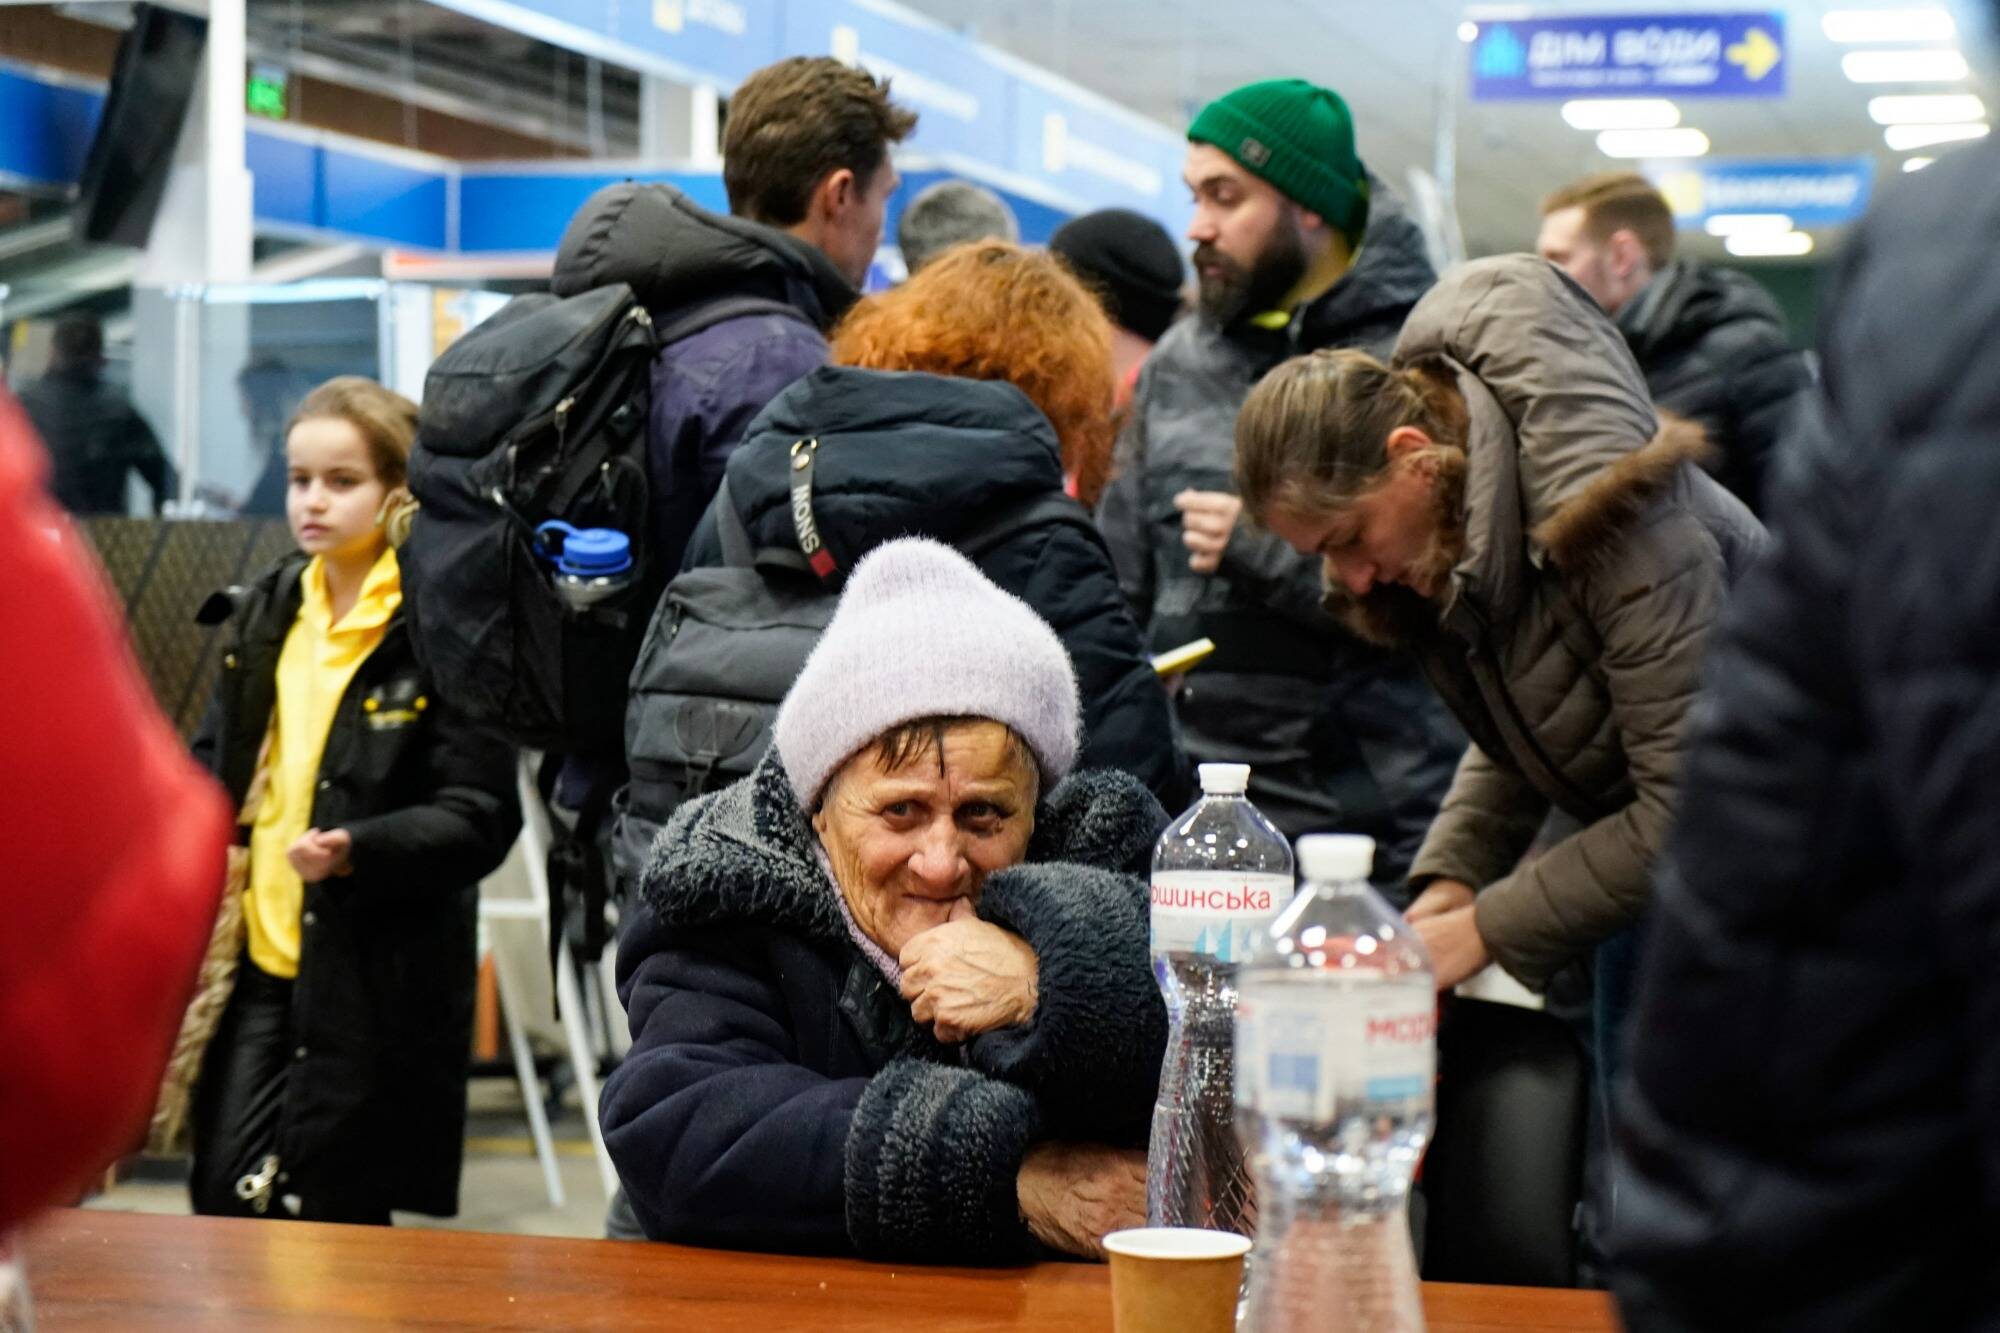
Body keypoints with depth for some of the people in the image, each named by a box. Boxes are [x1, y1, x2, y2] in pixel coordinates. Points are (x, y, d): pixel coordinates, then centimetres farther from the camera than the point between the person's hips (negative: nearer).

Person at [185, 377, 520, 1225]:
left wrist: (357, 852, -26)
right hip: (260, 956, 6)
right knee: (225, 1202, 6)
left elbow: (479, 816, -13)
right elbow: (216, 758, 24)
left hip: (374, 981, -6)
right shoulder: (267, 613, 10)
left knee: (332, 1216, 2)